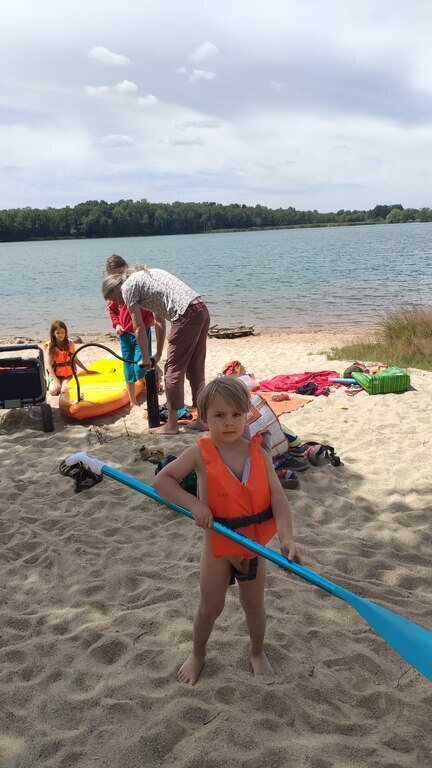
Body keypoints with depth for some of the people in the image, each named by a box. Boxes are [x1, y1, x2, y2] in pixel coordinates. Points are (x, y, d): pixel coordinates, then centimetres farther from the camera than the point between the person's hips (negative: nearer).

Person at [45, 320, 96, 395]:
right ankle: (51, 383, 13)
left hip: (68, 374, 0)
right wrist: (56, 381, -19)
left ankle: (64, 384, 12)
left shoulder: (70, 344, -2)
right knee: (53, 391, -23)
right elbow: (49, 365, -10)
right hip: (55, 374, 0)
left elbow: (75, 359, 11)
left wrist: (87, 370, 12)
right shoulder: (50, 347, -7)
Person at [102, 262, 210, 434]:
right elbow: (159, 321, 28)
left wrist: (145, 358, 12)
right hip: (202, 310, 9)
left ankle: (172, 425, 10)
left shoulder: (128, 287, 1)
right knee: (195, 370, 15)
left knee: (173, 370, 2)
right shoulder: (144, 276, 28)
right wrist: (158, 354, 28)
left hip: (186, 316, -9)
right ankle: (202, 419, 22)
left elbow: (139, 329, 1)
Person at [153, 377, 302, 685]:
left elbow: (278, 498, -17)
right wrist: (193, 503, -24)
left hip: (253, 544, 2)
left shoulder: (259, 453, -12)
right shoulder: (200, 453, -17)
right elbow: (162, 481, -12)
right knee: (210, 607, 15)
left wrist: (287, 537, -31)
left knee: (254, 605, 20)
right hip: (218, 544, -1)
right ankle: (198, 654, 42)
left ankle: (258, 652, 46)